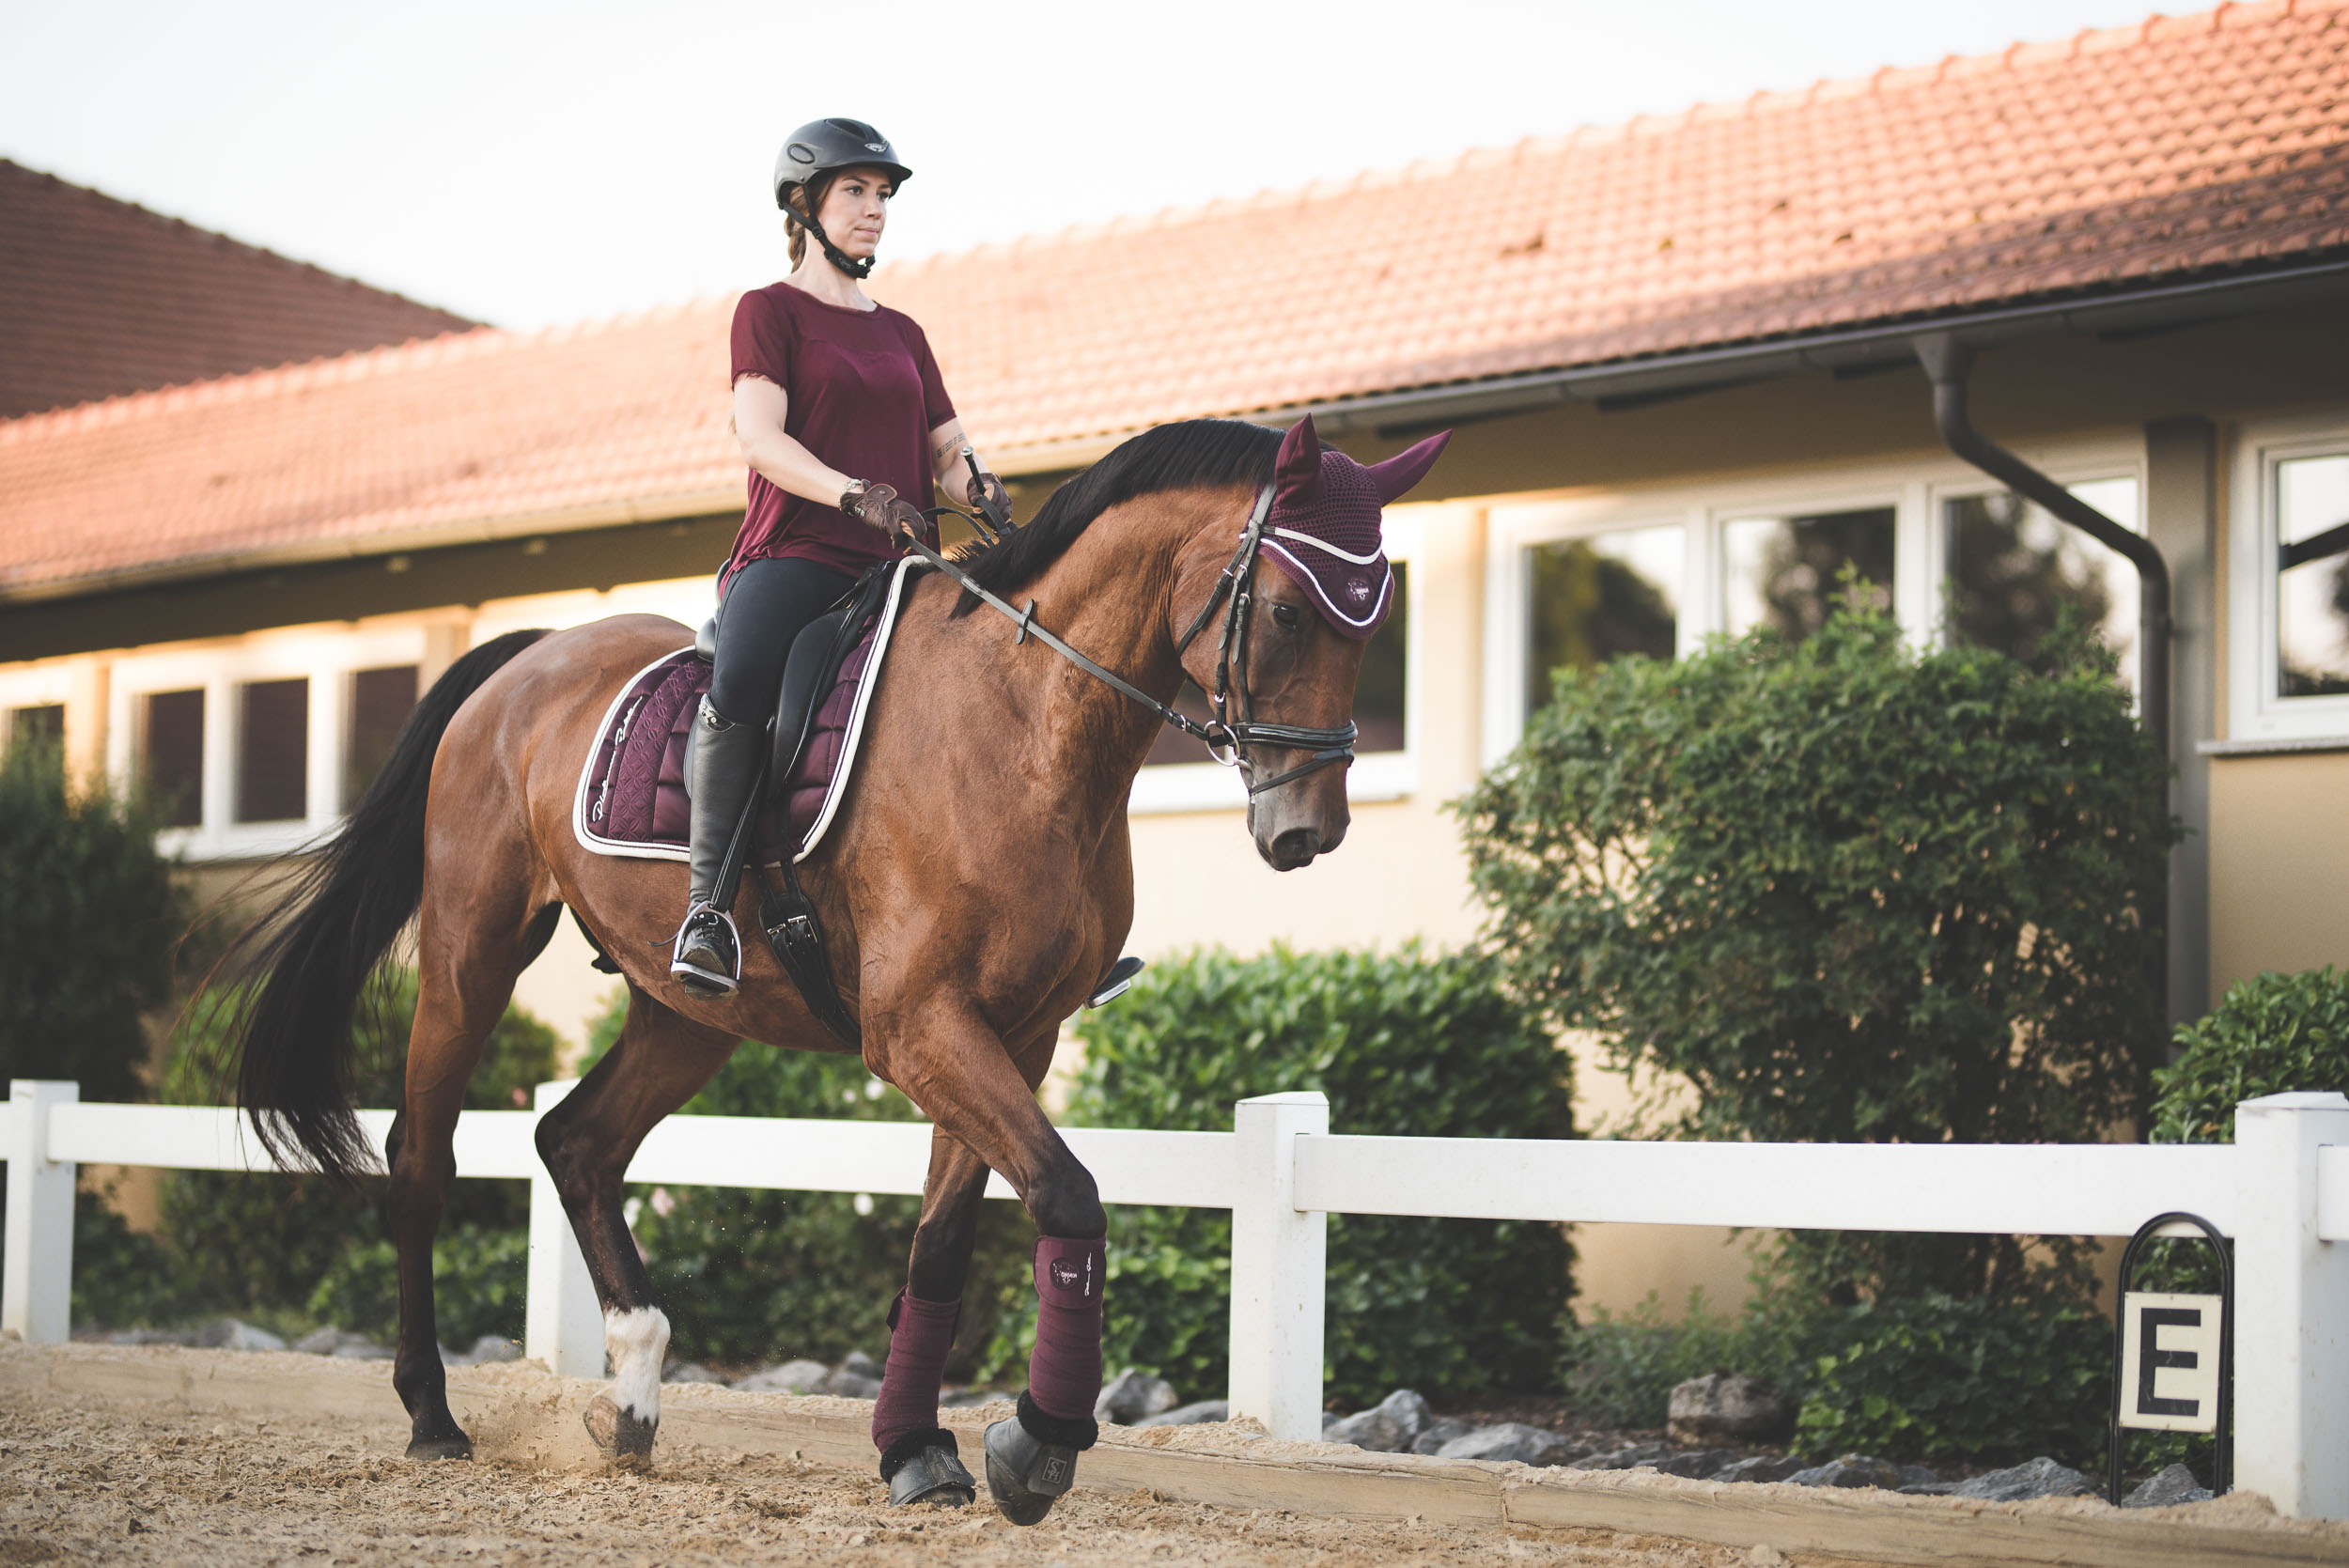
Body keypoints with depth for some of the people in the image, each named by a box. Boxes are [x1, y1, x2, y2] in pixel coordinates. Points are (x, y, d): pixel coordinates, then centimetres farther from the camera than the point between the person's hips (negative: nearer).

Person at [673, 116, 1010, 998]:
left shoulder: (901, 332, 24)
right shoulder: (771, 310, 7)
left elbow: (948, 453, 18)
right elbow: (760, 436, -8)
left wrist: (981, 491, -7)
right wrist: (858, 494, -24)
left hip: (899, 563, 6)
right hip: (795, 552, -6)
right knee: (740, 683, -38)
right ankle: (707, 900, -25)